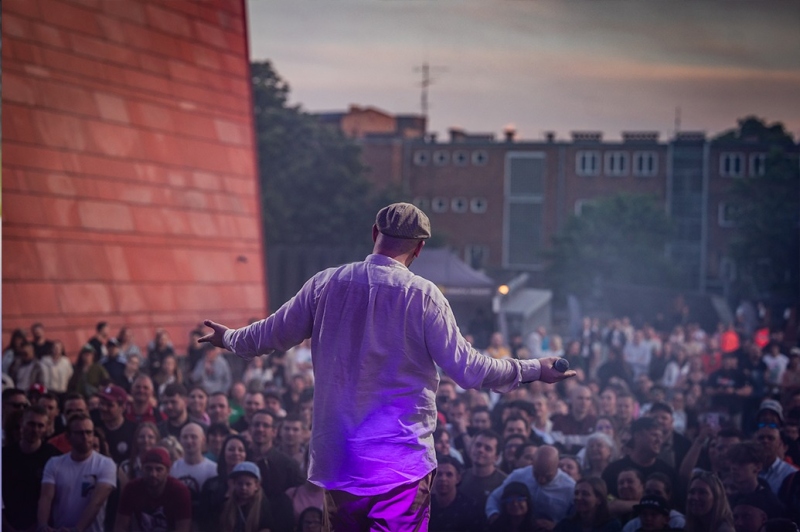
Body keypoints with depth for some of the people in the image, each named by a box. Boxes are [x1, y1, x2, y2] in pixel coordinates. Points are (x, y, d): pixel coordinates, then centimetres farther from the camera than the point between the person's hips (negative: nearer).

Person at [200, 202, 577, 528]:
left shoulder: (326, 284, 1)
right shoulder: (423, 296, -10)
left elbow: (273, 334, 12)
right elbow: (465, 368, -9)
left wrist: (229, 339, 33)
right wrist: (533, 370, 2)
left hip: (336, 457, 4)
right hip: (401, 462, -4)